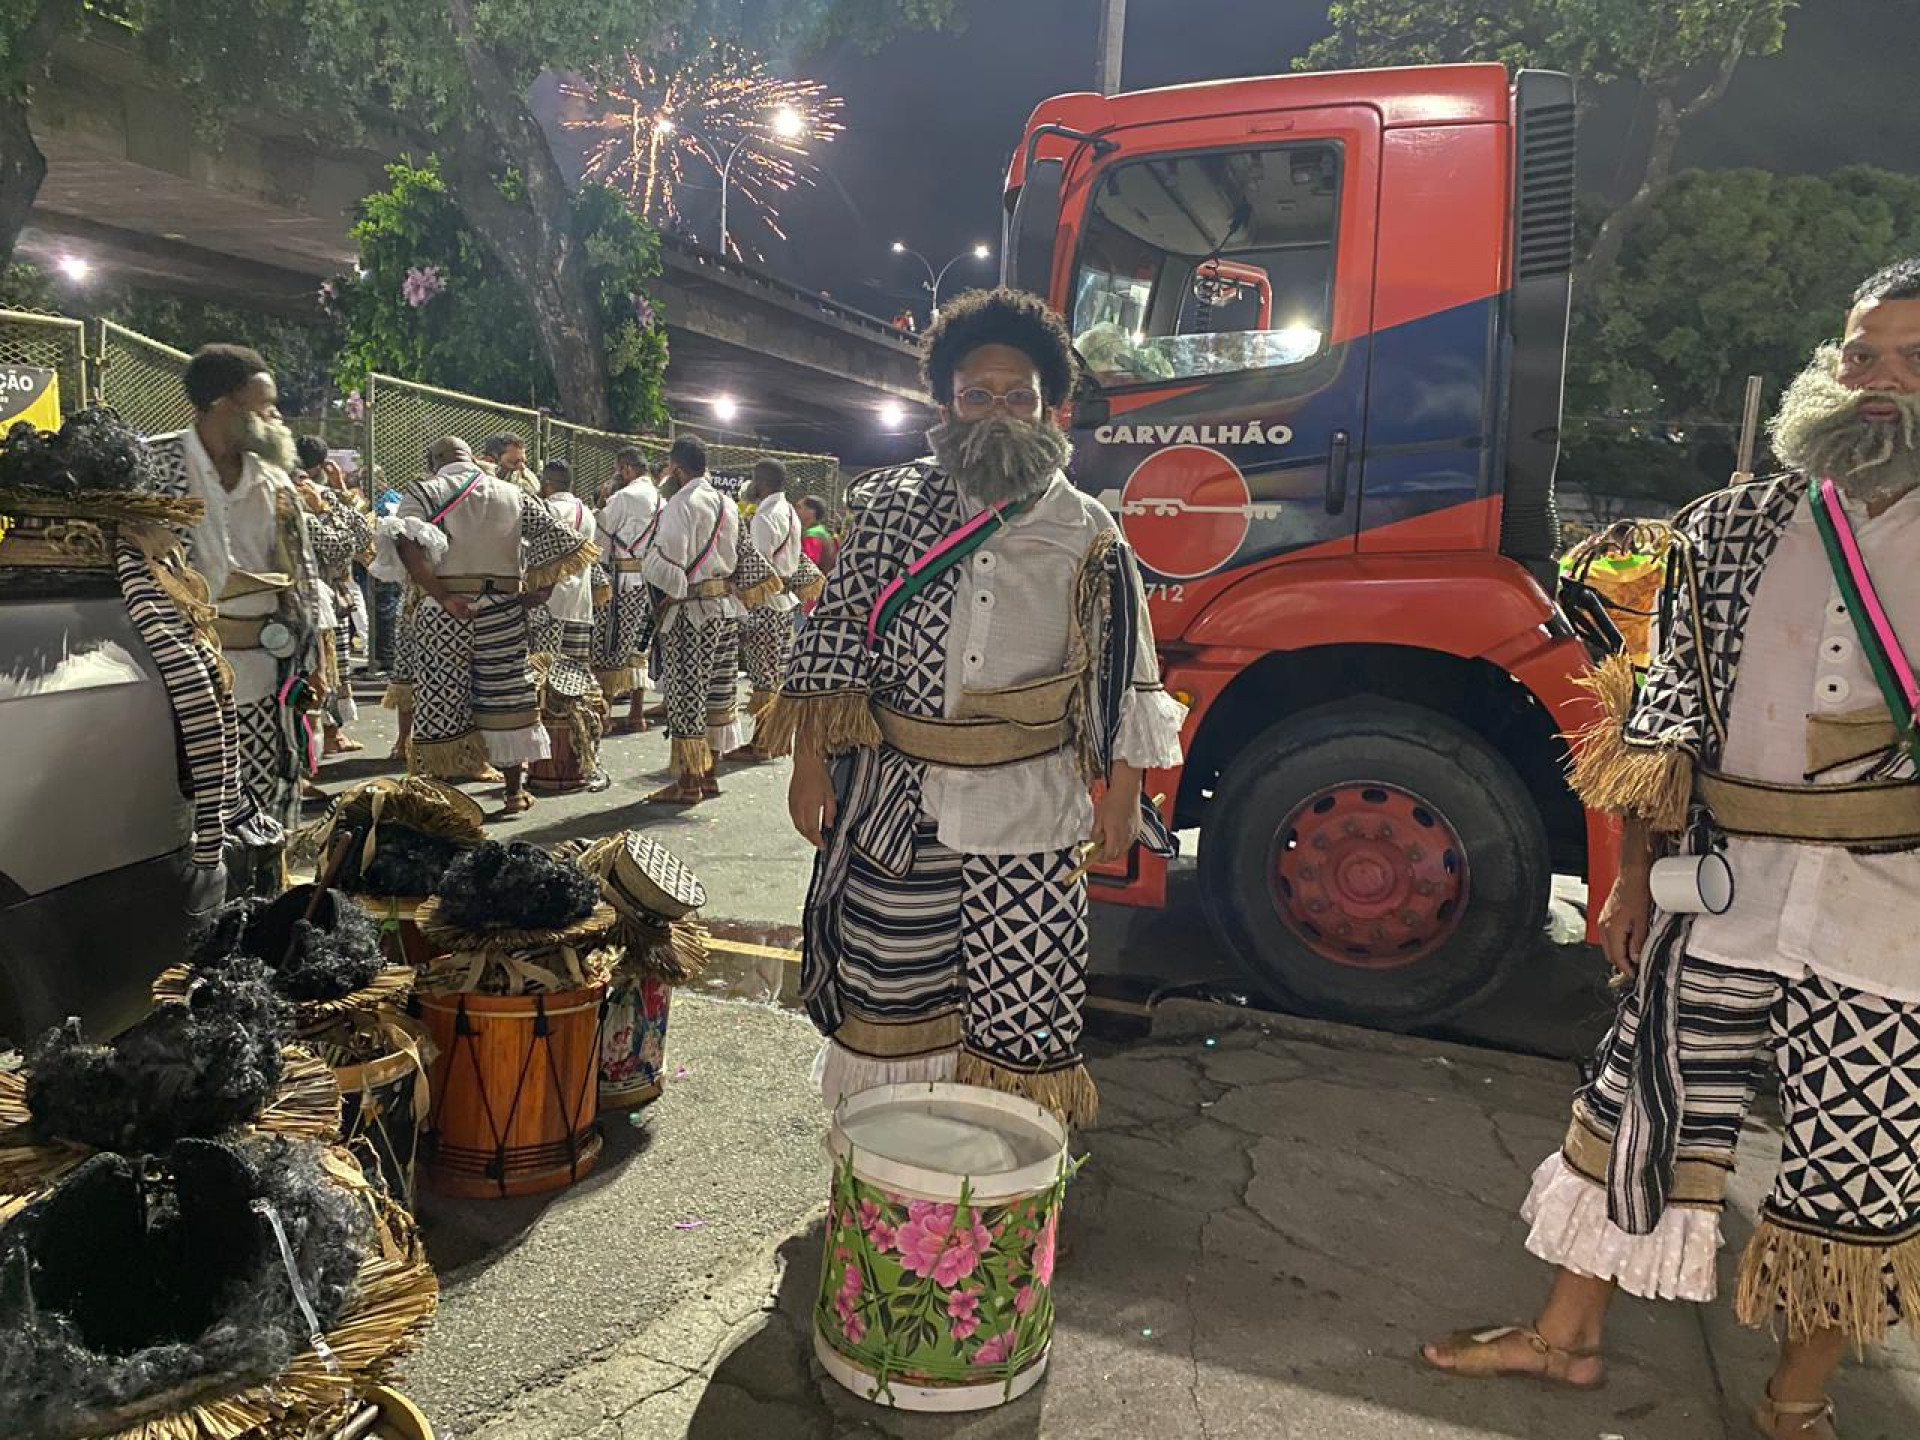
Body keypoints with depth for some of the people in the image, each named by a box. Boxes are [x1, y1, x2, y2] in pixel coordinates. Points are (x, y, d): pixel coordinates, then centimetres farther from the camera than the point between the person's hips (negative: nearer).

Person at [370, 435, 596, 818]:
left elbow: (404, 544, -16)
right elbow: (560, 541, 9)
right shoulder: (512, 495, 13)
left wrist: (443, 596, -17)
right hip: (502, 610, 2)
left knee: (441, 701, 6)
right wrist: (540, 591, 7)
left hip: (444, 612, -2)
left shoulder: (424, 492, 3)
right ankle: (514, 791, 18)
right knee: (505, 696, 11)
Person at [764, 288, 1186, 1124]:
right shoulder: (893, 505, 4)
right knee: (890, 990, 10)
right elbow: (835, 636, 4)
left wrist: (1121, 794, 4)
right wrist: (811, 762, 0)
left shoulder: (1086, 535, 3)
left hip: (1027, 813, -1)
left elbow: (1124, 674, 6)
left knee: (1020, 1004, 4)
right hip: (894, 800, 1)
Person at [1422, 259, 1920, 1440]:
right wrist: (1634, 877, 6)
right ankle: (1567, 1336, 31)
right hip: (1718, 898, 2)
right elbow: (1668, 718, 6)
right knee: (1642, 1110, 12)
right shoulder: (1733, 529, 3)